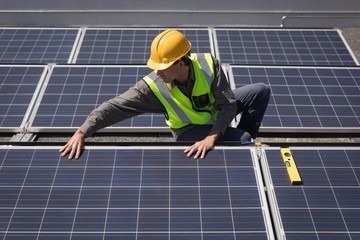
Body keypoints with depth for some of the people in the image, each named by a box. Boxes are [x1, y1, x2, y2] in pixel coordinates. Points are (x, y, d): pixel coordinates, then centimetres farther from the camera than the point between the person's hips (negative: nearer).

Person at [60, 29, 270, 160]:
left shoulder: (209, 64, -28)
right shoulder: (153, 86, -30)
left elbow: (228, 105, -27)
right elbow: (115, 107, -32)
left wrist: (212, 137, -41)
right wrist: (82, 132, -41)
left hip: (216, 111, 4)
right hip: (190, 129, -3)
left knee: (261, 91, -5)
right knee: (242, 138, -25)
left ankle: (244, 144, 10)